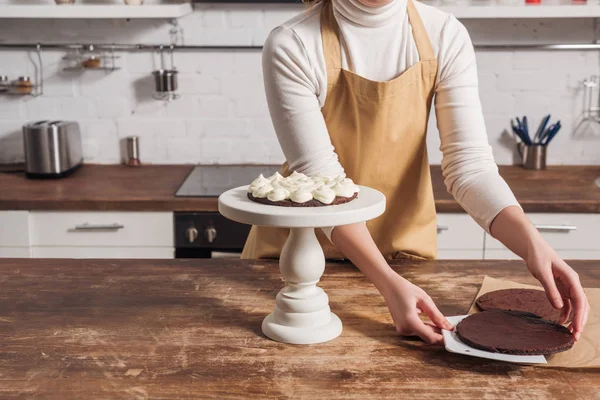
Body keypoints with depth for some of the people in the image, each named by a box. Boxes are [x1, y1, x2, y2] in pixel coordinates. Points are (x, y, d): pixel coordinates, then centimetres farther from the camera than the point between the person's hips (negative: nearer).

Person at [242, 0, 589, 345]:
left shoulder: (446, 37, -13)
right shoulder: (292, 47, -20)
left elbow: (470, 164, -16)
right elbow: (320, 179, -24)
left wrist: (532, 242, -33)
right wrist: (389, 282, -35)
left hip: (402, 242, 2)